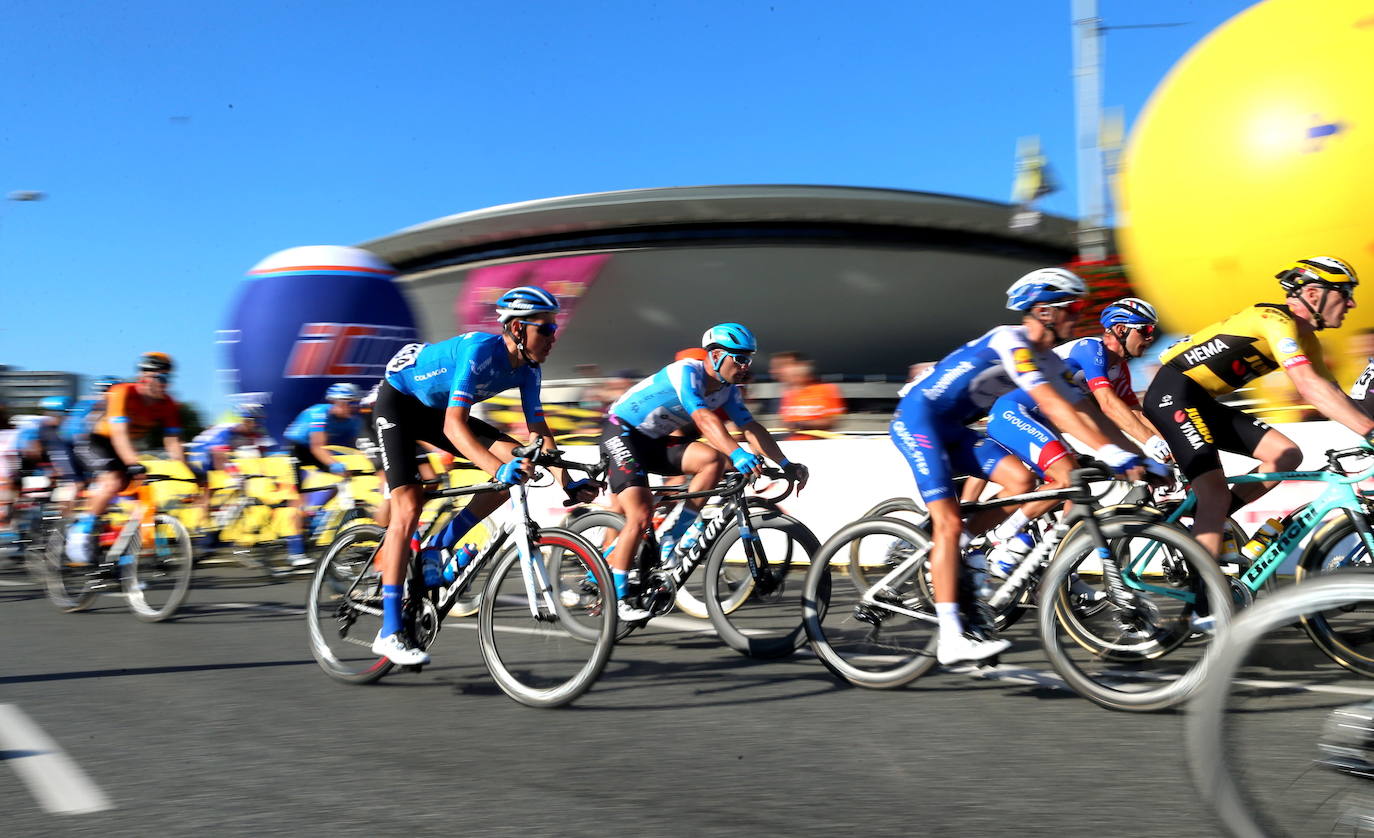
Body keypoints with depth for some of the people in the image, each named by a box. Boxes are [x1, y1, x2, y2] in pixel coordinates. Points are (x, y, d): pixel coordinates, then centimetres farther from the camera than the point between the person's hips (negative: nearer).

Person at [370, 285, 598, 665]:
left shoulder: (527, 368, -10)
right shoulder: (481, 350, -33)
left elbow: (539, 429, -6)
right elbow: (454, 425, -42)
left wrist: (567, 483, -16)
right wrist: (497, 469, -54)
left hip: (436, 409, 7)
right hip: (397, 402, -7)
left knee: (516, 461, -11)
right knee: (408, 507, -19)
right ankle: (389, 632, -17)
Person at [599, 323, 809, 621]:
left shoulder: (727, 389, 0)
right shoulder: (687, 372, -24)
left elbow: (751, 428, -4)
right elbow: (704, 418, -39)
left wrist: (786, 464, -15)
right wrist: (738, 454, -53)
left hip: (654, 441, 8)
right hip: (621, 433, -8)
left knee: (713, 459, -17)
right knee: (640, 517, -19)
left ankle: (670, 540, -8)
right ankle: (615, 599, -8)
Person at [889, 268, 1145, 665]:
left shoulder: (1047, 361, 9)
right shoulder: (1010, 341, -19)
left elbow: (1084, 414, 6)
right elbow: (1053, 407, -29)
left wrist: (1139, 454, -3)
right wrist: (1113, 454, -34)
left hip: (953, 429, 9)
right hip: (917, 417, -9)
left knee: (1020, 479, -11)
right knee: (949, 522, -17)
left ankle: (939, 551, 3)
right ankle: (951, 638, -18)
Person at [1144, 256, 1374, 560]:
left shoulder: (1305, 338, 13)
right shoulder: (1277, 321, -18)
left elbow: (1332, 393, 12)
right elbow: (1310, 388, -29)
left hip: (1202, 400, 10)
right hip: (1173, 392, -10)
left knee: (1287, 455, 2)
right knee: (1216, 495, -18)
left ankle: (1206, 521, 7)